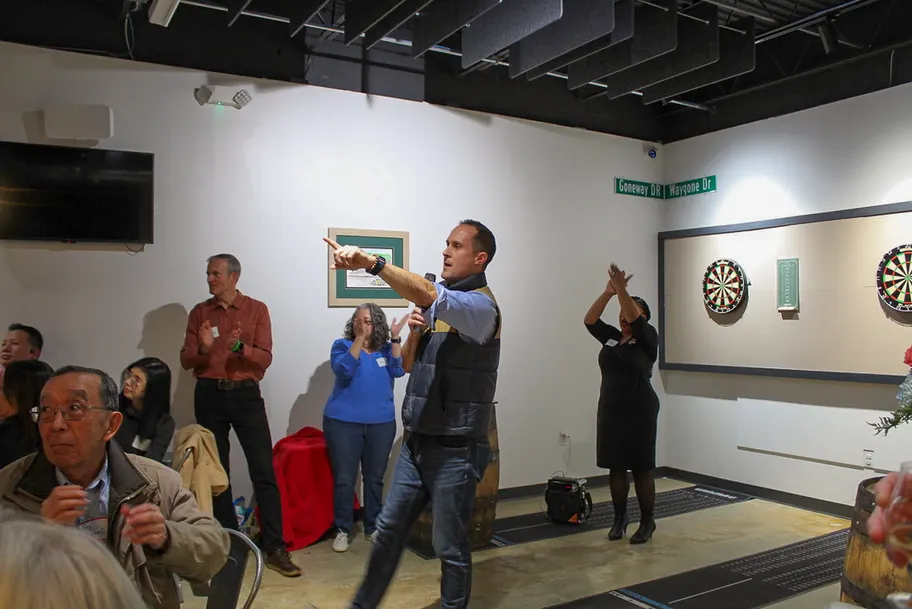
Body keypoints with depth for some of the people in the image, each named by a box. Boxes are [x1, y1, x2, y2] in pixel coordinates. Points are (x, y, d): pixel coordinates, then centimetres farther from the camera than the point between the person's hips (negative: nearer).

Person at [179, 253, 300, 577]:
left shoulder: (256, 309, -1)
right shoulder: (199, 312, 6)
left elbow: (265, 358, -7)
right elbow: (186, 361, 3)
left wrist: (240, 347, -25)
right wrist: (203, 349, -19)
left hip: (246, 394, -2)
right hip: (209, 395, 3)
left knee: (264, 471, -5)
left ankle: (275, 548, 0)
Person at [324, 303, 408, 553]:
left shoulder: (386, 348, 7)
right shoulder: (342, 345, -1)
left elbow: (398, 370, -10)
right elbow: (344, 370, -20)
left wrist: (395, 338, -17)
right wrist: (359, 338, -25)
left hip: (381, 424, 3)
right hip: (343, 423, -2)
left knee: (374, 478, 11)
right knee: (344, 479, 1)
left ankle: (373, 527, 25)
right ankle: (343, 529, 16)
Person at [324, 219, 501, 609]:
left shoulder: (481, 306, -14)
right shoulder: (437, 304, 12)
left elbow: (425, 294, -34)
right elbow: (408, 366, 17)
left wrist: (370, 262, -40)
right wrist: (415, 334, -2)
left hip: (455, 450, -8)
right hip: (417, 442, 8)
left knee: (450, 546, 6)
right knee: (389, 528, 17)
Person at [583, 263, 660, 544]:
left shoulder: (647, 338, -4)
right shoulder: (611, 337, 9)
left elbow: (634, 318, -23)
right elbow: (589, 320, -4)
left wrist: (621, 288, -27)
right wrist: (608, 292, -15)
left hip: (639, 412, -5)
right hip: (610, 411, 5)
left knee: (641, 468, 2)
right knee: (615, 467, 9)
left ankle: (648, 521, 15)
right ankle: (619, 518, 21)